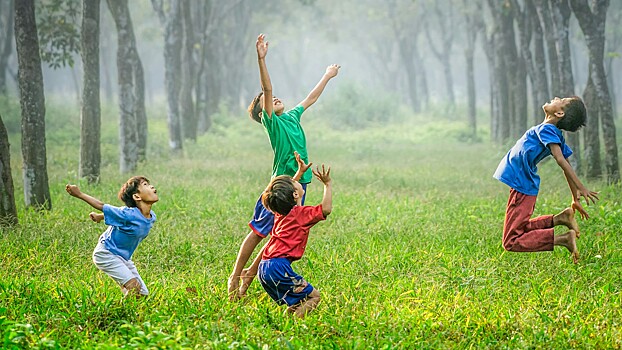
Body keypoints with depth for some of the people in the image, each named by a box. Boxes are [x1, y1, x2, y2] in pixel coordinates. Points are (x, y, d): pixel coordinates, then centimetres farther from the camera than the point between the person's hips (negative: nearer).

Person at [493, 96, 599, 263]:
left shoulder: (546, 129, -19)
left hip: (522, 188, -9)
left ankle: (563, 238, -18)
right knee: (521, 229, 26)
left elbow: (561, 160, -29)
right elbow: (566, 166, 12)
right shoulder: (556, 135, 7)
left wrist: (581, 188, -35)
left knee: (512, 242, -8)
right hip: (527, 187, 9)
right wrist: (575, 199, 19)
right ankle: (560, 218, 9)